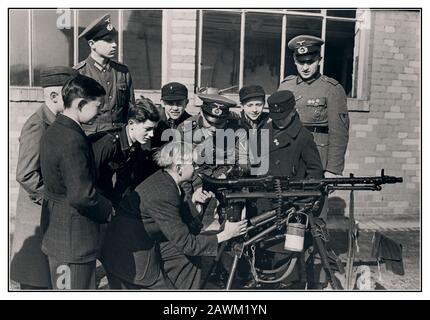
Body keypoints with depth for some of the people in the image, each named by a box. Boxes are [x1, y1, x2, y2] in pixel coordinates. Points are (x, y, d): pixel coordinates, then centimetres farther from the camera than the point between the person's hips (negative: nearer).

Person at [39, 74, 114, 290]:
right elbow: (82, 195, -29)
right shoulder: (72, 140, -24)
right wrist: (107, 210, -11)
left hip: (54, 229, 10)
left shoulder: (53, 131, 6)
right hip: (73, 237, -10)